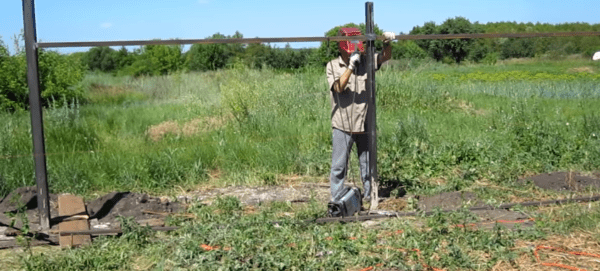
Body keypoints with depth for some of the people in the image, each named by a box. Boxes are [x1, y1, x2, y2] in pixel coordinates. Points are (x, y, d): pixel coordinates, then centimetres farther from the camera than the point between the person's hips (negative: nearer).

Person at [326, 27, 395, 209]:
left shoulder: (366, 62, 6)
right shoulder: (332, 66, -1)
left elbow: (385, 57, -2)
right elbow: (339, 87, -16)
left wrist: (387, 43, -21)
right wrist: (351, 65, -24)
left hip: (364, 123, 3)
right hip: (342, 124, -2)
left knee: (368, 163, 12)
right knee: (339, 165, 0)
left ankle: (369, 196, 24)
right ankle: (336, 200, 9)